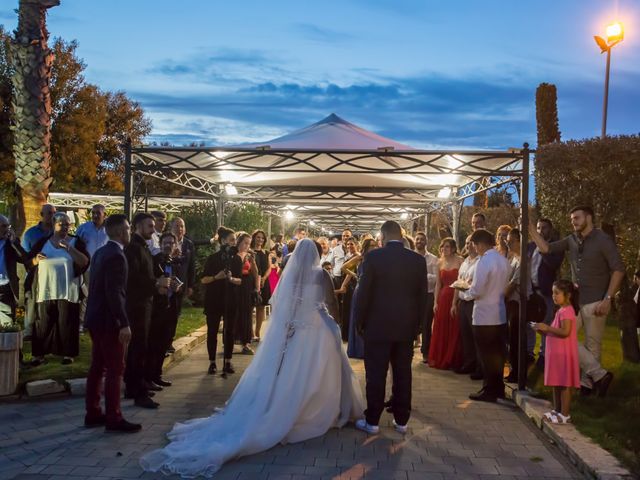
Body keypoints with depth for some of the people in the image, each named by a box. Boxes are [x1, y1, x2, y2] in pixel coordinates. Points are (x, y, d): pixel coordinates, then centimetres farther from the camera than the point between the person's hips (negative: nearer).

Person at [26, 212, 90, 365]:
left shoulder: (76, 241, 4)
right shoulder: (43, 242, 10)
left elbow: (85, 262, -9)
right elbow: (29, 262, 10)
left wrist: (69, 248, -18)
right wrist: (36, 259, -13)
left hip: (67, 291, -1)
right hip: (45, 290, 2)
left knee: (66, 323, 1)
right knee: (43, 323, 2)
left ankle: (67, 353, 9)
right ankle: (39, 353, 9)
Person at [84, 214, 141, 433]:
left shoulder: (100, 252, 12)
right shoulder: (116, 256, -18)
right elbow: (114, 293, -24)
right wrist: (124, 324, -23)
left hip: (96, 318, 10)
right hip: (108, 320, -10)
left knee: (97, 367, 14)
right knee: (115, 369, -2)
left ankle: (93, 413, 22)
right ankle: (113, 418, 4)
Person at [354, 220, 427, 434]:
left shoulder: (374, 256, -9)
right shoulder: (418, 260, 1)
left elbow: (364, 292, -8)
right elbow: (422, 296, 5)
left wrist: (360, 321, 4)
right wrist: (417, 324, 15)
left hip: (378, 326, -3)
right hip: (407, 326, 3)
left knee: (376, 375, 4)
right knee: (403, 375, 11)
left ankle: (372, 421, 11)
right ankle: (401, 420, 19)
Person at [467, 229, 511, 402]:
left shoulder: (485, 261, -19)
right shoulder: (503, 260, 6)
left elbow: (477, 291, -20)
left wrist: (469, 290, 1)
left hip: (485, 316, -8)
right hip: (500, 314, 8)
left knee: (487, 356, 2)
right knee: (497, 354, 15)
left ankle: (489, 391, 9)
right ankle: (498, 388, 24)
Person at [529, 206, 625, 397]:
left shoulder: (603, 240, -9)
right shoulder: (572, 240, 7)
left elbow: (618, 269, -11)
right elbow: (546, 248, 7)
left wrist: (607, 299, -17)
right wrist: (530, 229, -5)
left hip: (595, 302, -6)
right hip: (575, 300, 6)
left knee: (592, 344, 2)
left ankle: (587, 382, 12)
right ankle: (599, 374, 3)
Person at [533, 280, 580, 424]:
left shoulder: (567, 311, -16)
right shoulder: (561, 310, 16)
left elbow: (565, 332, -27)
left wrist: (547, 328, -22)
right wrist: (543, 330, 6)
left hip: (563, 354, -10)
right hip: (556, 353, 10)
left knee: (564, 385, -4)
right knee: (556, 383, 16)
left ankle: (565, 415, 1)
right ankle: (557, 410, 25)